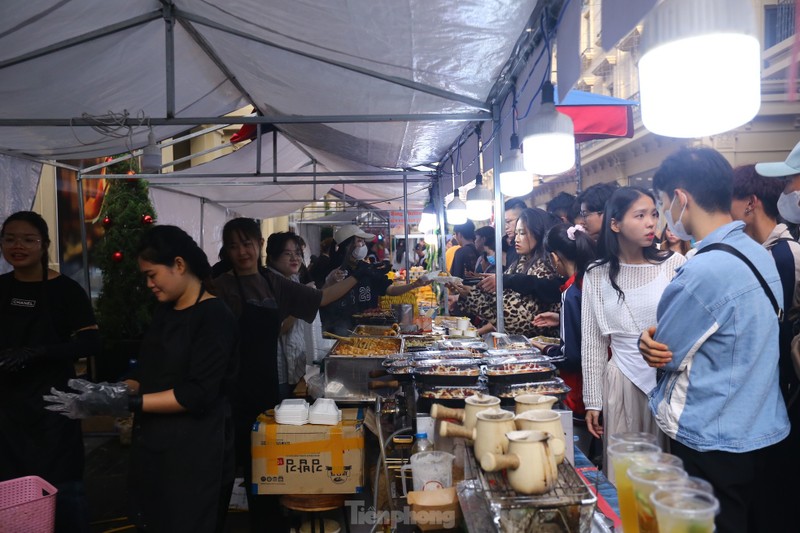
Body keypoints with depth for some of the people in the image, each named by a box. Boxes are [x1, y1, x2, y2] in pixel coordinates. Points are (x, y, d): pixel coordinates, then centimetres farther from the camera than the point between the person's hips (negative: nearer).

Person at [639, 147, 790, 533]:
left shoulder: (704, 271, -27)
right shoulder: (759, 254, 3)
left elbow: (663, 354, -15)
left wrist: (649, 341, 5)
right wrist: (656, 339, -4)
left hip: (711, 445, -8)